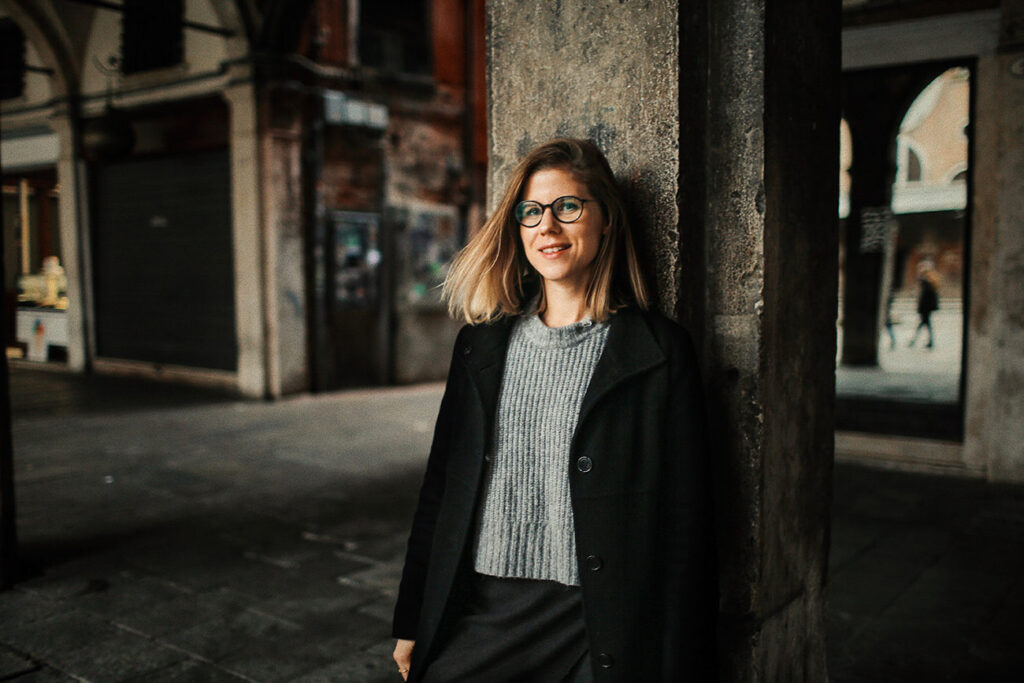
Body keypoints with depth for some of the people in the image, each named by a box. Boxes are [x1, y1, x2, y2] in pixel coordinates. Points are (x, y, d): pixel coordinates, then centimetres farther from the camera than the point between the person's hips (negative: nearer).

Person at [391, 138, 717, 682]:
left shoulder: (659, 351, -6)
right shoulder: (481, 343, 7)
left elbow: (684, 519, -6)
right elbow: (441, 486, 10)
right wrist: (412, 623, 12)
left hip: (592, 628, -3)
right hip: (478, 613, 4)